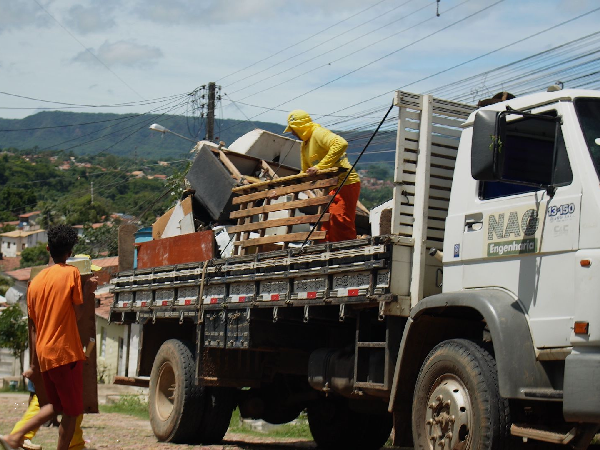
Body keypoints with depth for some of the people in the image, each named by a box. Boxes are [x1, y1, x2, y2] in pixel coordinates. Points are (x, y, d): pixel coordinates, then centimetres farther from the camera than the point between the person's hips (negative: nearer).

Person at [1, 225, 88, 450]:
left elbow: (33, 324, 14)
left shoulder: (36, 281, 10)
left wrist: (35, 359, 21)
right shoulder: (71, 273, -7)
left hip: (44, 354, 7)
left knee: (56, 406, 21)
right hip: (66, 351, -7)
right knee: (72, 410, 3)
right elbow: (78, 311, -8)